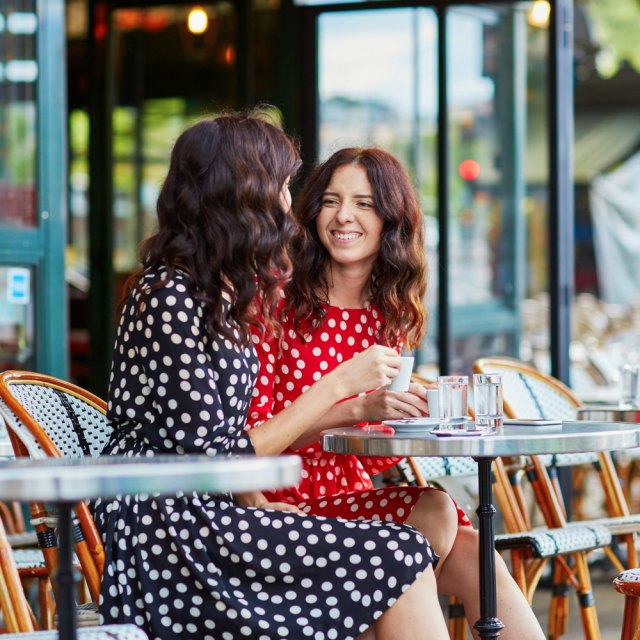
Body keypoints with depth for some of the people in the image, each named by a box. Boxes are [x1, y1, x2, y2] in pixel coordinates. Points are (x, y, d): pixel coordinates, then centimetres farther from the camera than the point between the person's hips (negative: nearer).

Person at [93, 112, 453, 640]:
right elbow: (209, 458, -17)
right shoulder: (172, 298, -14)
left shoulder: (218, 293, 15)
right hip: (166, 535, -9)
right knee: (401, 559, -16)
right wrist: (338, 385, -13)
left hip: (197, 521, 9)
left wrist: (258, 504, -3)